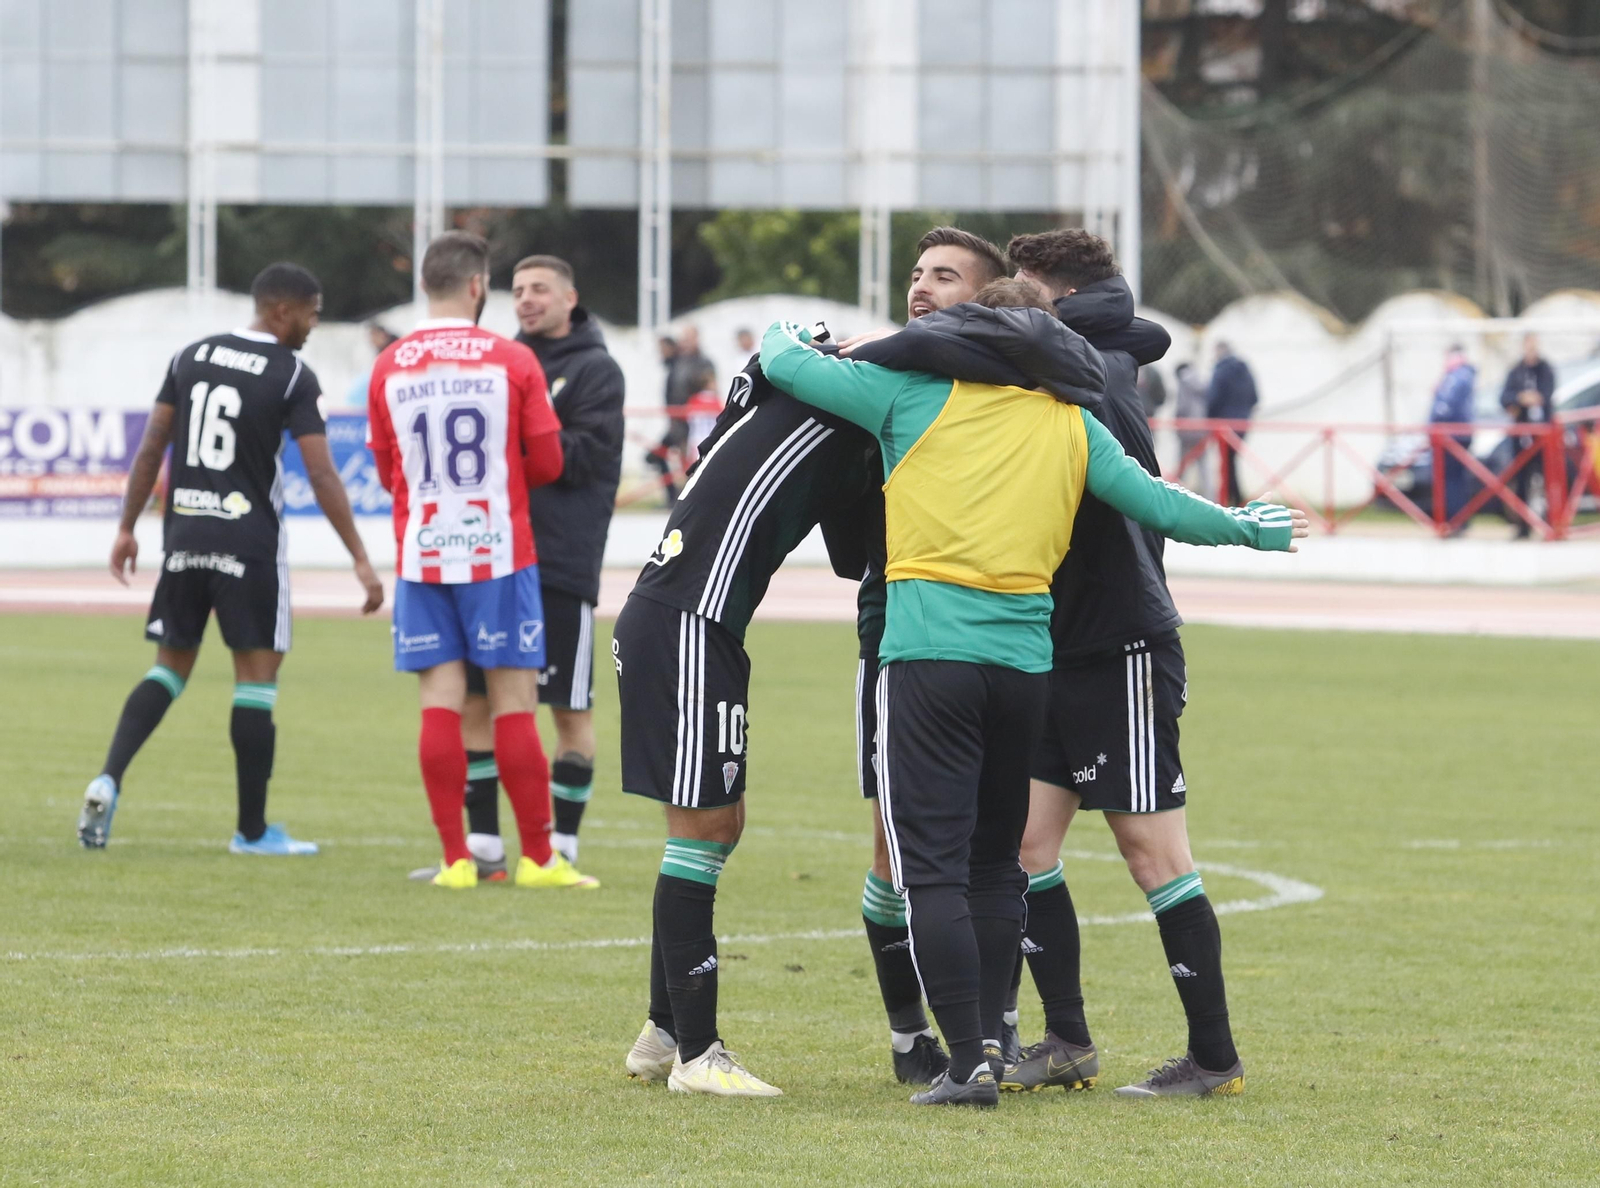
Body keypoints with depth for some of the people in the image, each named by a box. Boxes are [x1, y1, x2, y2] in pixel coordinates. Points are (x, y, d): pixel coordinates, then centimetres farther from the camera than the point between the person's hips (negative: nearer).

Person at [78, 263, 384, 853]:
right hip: (250, 542, -5)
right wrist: (360, 560, -7)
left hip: (185, 534, 5)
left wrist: (128, 527, 17)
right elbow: (322, 477, -11)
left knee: (171, 666, 14)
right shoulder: (293, 377, -7)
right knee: (256, 676, 1)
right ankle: (252, 829, 4)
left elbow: (150, 450, 9)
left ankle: (109, 778, -6)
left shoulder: (190, 357, 8)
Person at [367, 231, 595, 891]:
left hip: (421, 556, 2)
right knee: (513, 706, 1)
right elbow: (546, 464, 1)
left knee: (440, 705, 2)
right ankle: (538, 859, 5)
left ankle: (455, 859, -1)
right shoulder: (513, 361, -5)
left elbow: (388, 473, 11)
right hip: (499, 552, -2)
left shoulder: (389, 368, 2)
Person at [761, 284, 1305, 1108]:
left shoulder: (918, 390, 5)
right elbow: (1159, 506, 17)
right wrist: (1247, 529, 34)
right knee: (994, 862, 17)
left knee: (933, 865, -5)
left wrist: (783, 339, 32)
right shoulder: (1071, 424, 14)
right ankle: (987, 1042, 17)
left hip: (928, 654, -4)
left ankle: (969, 1060, -12)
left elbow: (787, 365, 8)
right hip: (1026, 661, 4)